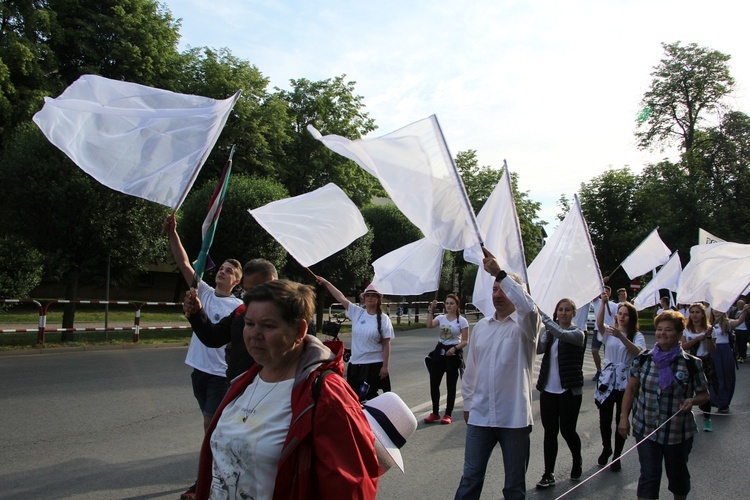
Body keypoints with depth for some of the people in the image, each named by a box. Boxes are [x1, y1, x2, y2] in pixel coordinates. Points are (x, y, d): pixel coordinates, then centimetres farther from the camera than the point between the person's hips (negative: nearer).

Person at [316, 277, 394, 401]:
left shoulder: (383, 319, -6)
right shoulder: (357, 312, 2)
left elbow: (386, 344, -7)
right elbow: (341, 298, 2)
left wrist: (385, 366, -10)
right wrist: (326, 283, -1)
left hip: (374, 365, -4)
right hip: (355, 363, 4)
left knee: (369, 399, 0)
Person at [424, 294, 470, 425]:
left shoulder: (462, 320, -5)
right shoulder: (441, 317, 5)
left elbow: (465, 341, -7)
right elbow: (429, 325, -15)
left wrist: (455, 348, -22)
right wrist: (431, 310, -20)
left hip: (453, 353, -4)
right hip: (439, 351, 4)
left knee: (451, 385, 3)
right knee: (434, 383, 5)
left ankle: (448, 414, 15)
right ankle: (435, 413, 20)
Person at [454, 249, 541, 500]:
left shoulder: (524, 326, -5)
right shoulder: (480, 326, 9)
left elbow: (529, 307, -30)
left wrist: (501, 274, -32)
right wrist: (467, 403, 17)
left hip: (514, 417, -3)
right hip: (480, 416, 4)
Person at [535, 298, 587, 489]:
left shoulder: (578, 334, -5)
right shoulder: (549, 332, 9)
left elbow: (562, 334, -27)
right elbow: (539, 348, -9)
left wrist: (541, 314, -30)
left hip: (569, 391, -4)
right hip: (548, 389, 4)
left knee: (567, 430, 6)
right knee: (550, 432, 6)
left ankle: (577, 462, 36)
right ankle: (548, 475, 12)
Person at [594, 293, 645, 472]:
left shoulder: (637, 336, 0)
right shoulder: (609, 332, 7)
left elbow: (639, 352, -21)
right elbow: (599, 323, -17)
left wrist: (621, 337, -33)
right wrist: (603, 303, -30)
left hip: (625, 382, -2)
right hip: (607, 380, 2)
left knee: (621, 420, 4)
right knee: (605, 418, 7)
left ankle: (617, 455, 18)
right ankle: (606, 449, 31)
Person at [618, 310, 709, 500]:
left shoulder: (691, 363, -8)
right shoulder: (644, 359, -2)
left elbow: (704, 394, 1)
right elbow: (631, 389, 4)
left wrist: (693, 400, -21)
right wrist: (624, 417, 0)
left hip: (678, 432, 0)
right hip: (646, 429, 0)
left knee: (677, 473, 19)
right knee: (649, 476, -2)